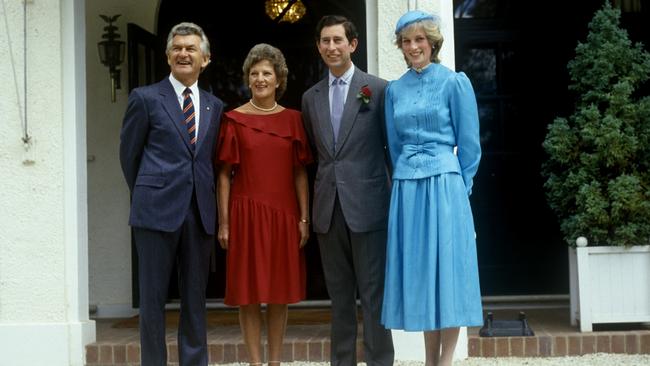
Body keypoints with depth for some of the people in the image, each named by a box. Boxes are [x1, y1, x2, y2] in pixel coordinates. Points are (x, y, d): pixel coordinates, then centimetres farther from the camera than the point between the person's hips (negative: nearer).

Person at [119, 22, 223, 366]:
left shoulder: (214, 106, 12)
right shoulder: (145, 98, 1)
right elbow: (129, 153, 7)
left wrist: (204, 196, 11)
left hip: (200, 212, 3)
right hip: (157, 210, -3)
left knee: (195, 299, 8)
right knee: (153, 298, 1)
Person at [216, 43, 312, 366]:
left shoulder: (292, 119, 7)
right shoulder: (234, 119, 1)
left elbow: (300, 173, 6)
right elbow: (224, 175, 0)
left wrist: (304, 218, 0)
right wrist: (223, 222, -5)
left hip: (283, 215, 2)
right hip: (246, 214, -2)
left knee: (280, 290, 7)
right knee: (249, 291, 2)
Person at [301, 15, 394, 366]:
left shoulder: (378, 89, 0)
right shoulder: (310, 97, 13)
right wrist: (312, 201, 14)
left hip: (367, 204, -4)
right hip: (327, 207, 4)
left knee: (373, 292, 0)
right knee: (339, 294, 10)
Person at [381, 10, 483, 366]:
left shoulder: (454, 82, -1)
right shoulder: (394, 89, 12)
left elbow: (469, 143, 0)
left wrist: (457, 188, 1)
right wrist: (408, 182, 14)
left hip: (443, 185, -4)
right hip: (406, 188, 4)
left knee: (446, 266, -3)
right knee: (418, 269, 6)